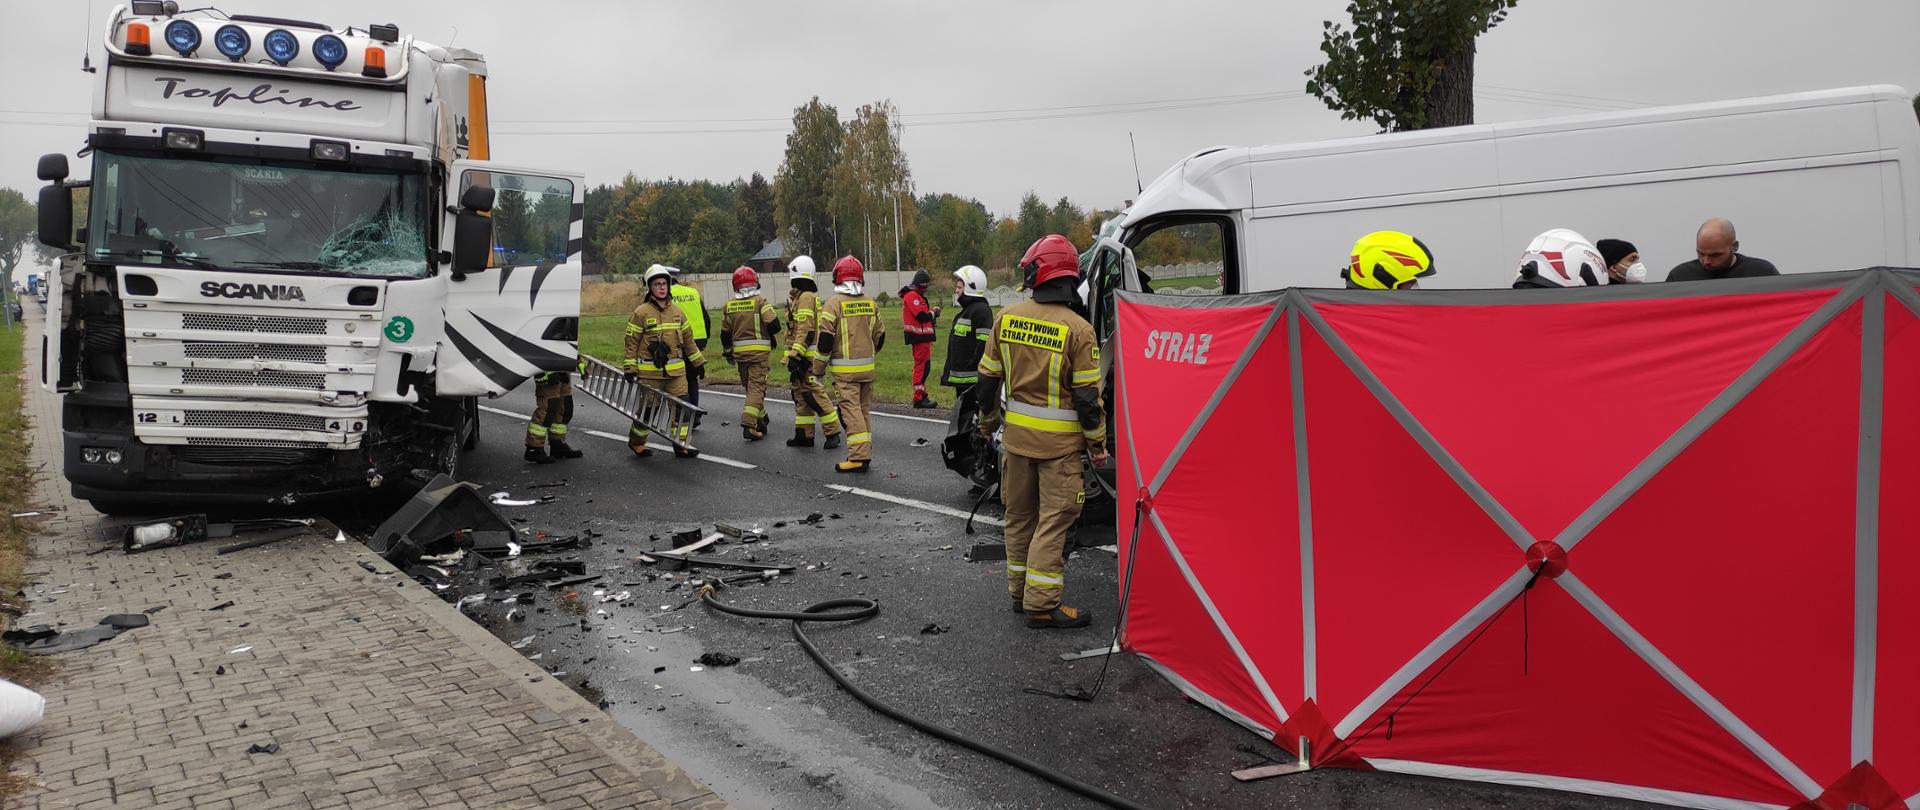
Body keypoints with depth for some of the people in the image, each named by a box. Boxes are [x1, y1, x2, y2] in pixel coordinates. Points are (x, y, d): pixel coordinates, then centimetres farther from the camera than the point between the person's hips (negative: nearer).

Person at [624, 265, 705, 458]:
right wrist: (630, 368, -8)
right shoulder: (641, 313, -5)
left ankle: (682, 444, 3)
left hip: (676, 370, 4)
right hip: (649, 372, -4)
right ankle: (636, 441, 25)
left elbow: (688, 339, 18)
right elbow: (631, 342, -4)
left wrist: (698, 361, 18)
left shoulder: (677, 311, 10)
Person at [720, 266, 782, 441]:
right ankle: (748, 424, -17)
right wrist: (769, 333, 7)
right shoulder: (760, 302, -9)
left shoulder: (729, 306, 5)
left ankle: (761, 421, 28)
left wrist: (728, 352, 25)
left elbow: (725, 333, 11)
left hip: (739, 352, 5)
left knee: (750, 387, 18)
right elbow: (774, 325, -16)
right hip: (759, 351, -4)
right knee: (757, 387, -4)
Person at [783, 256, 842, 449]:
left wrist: (795, 355, -24)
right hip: (801, 356, 11)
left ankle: (832, 432, -5)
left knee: (814, 393, -9)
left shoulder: (806, 297, -14)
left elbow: (805, 330, -21)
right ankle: (804, 434, 16)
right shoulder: (799, 297, 18)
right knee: (801, 395, 12)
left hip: (806, 357, -11)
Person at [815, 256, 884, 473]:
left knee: (851, 410, -5)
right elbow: (879, 336, 14)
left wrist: (818, 369, -2)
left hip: (845, 369, -5)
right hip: (867, 368, 6)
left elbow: (826, 339, -12)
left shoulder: (834, 303, -11)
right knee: (865, 409, 14)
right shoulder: (870, 303, 6)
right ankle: (865, 454, 20)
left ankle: (859, 457, -9)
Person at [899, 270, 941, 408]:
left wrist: (931, 313, 2)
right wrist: (933, 312, -5)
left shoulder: (918, 296, 21)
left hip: (922, 337, 11)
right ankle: (919, 398, -10)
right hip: (919, 337, -11)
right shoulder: (912, 296, -13)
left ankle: (922, 396, 23)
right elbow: (922, 316, -20)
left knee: (923, 366, 16)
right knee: (922, 366, -11)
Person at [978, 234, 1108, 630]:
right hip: (1060, 440, -4)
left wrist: (987, 421, 21)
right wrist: (1097, 442, 0)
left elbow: (988, 378, 6)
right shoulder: (1077, 329, -15)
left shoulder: (1007, 318, -2)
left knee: (1019, 514, 17)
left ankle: (1019, 591, 28)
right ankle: (1041, 603, 2)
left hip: (1016, 433, 5)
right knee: (1053, 519, 2)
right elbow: (1087, 396, -13)